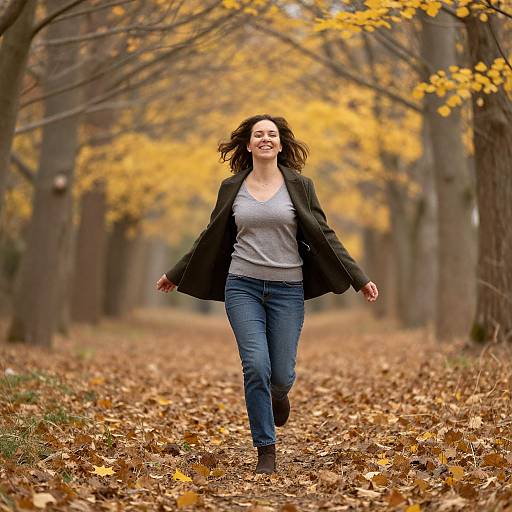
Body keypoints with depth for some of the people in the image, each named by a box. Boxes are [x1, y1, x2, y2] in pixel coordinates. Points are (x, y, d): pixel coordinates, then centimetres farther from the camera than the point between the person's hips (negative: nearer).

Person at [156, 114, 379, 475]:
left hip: (287, 289, 0)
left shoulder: (299, 186, 3)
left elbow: (324, 236, 3)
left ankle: (279, 393, 39)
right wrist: (176, 275, 22)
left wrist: (359, 279, -2)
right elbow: (212, 239, 17)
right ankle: (266, 450, 2)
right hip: (243, 286, 1)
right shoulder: (232, 188, 7)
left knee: (281, 374, -2)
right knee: (256, 366, -13)